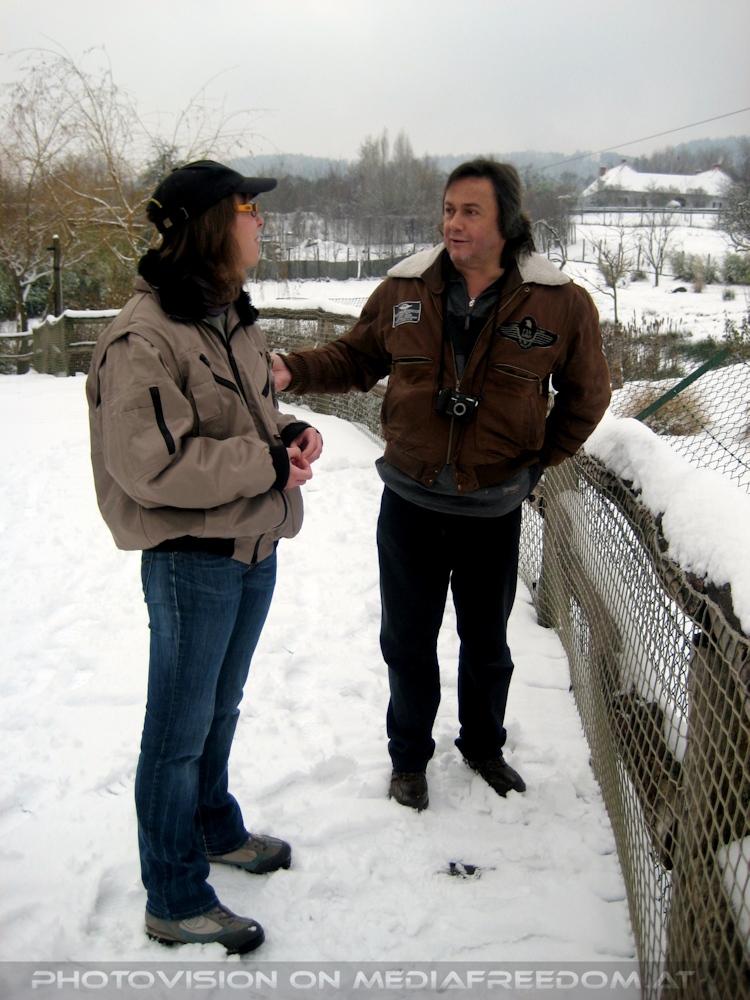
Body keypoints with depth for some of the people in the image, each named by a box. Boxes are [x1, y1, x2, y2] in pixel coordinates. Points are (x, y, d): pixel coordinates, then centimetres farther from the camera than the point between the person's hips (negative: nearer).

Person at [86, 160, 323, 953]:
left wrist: (292, 434, -1)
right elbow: (153, 464, -25)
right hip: (192, 559, -9)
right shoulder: (143, 336, -20)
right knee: (180, 728, 6)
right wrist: (269, 464, -20)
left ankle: (215, 828, 47)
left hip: (254, 547, 9)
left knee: (220, 708, 25)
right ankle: (175, 902, 23)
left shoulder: (231, 316, 9)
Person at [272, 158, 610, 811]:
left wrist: (538, 461, 6)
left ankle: (483, 745, 44)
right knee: (408, 641, 14)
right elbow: (354, 359, 8)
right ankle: (409, 756, 37)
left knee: (486, 642, 18)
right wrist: (292, 371, -8)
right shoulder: (404, 291, -4)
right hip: (410, 503, 1)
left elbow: (587, 395, 6)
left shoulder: (561, 304, -8)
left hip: (493, 511, -1)